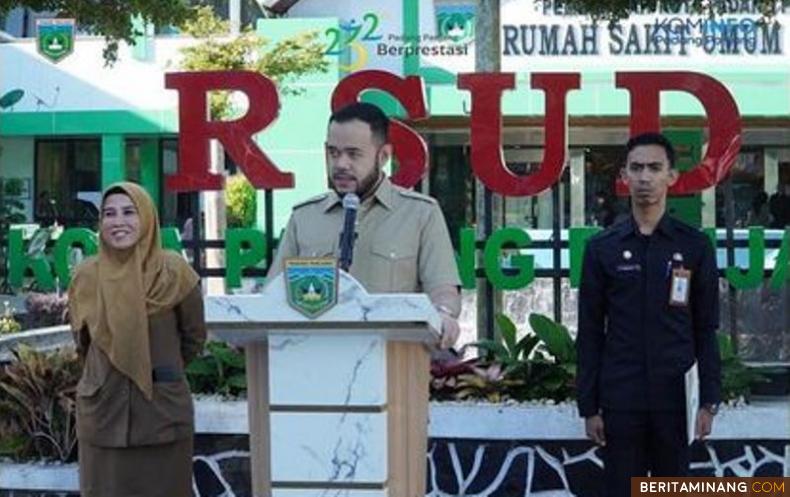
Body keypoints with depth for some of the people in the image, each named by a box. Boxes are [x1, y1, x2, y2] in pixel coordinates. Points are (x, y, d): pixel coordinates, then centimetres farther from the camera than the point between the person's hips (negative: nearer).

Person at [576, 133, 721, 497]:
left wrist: (708, 400, -2)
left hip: (676, 398, 0)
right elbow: (590, 334, 5)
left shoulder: (694, 246, 4)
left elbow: (706, 330, 4)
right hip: (620, 399, 0)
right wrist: (589, 406, 1)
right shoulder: (602, 248, 4)